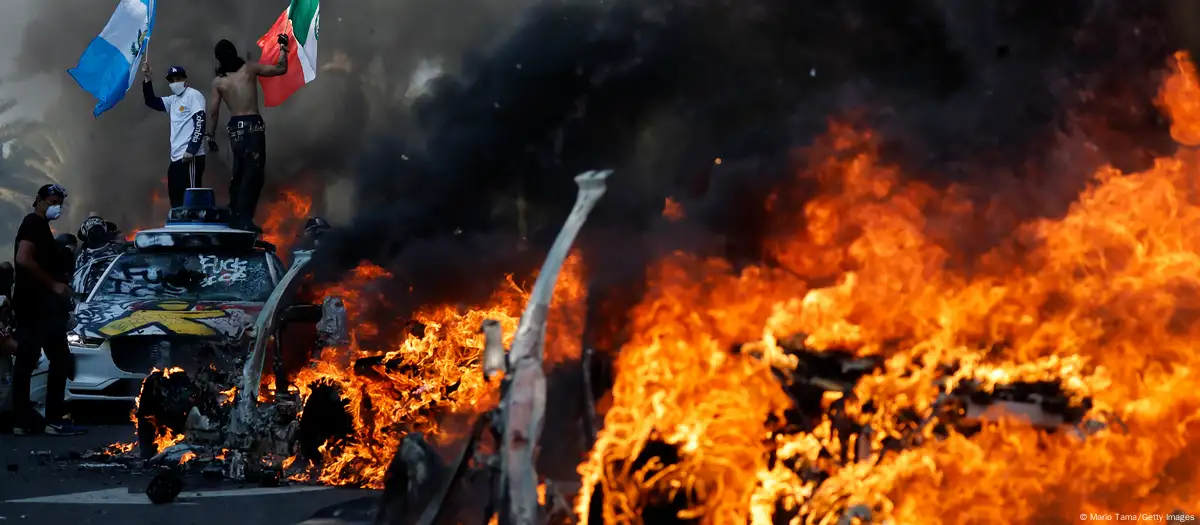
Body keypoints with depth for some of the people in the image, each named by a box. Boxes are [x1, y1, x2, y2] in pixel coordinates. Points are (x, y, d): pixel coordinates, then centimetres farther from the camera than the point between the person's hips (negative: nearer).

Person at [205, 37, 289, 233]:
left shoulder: (218, 81, 6)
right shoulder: (249, 69, 0)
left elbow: (213, 111, 4)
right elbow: (280, 69, 9)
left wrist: (211, 136, 12)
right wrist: (283, 47, 23)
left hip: (235, 127, 4)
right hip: (252, 125, -4)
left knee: (239, 172, 15)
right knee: (253, 171, -9)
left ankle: (236, 215, 18)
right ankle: (244, 217, -19)